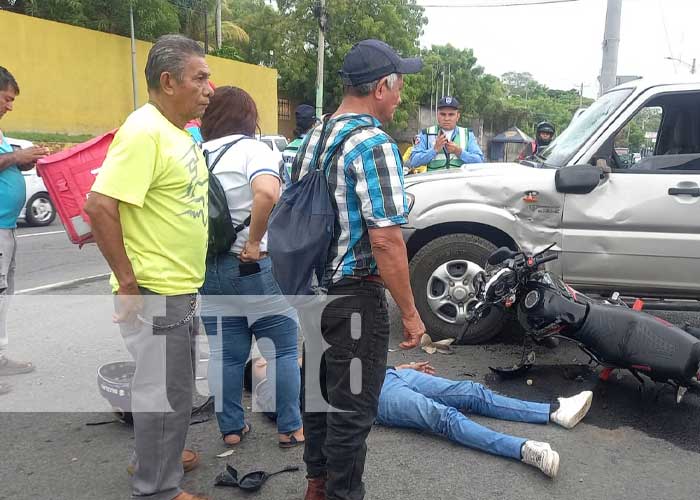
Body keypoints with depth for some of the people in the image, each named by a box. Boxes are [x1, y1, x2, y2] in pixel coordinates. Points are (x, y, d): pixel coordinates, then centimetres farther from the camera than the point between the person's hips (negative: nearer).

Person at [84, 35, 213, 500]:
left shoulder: (177, 131, 10)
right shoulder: (144, 131, -20)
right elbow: (99, 206, -27)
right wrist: (128, 283, -24)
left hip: (181, 288, 10)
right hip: (155, 292, -10)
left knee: (171, 384, 23)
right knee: (166, 393, 3)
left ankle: (156, 455, 43)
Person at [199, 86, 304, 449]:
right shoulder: (253, 150, -9)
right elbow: (267, 193, -30)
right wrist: (254, 242, -21)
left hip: (210, 268, 5)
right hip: (256, 267, -5)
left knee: (225, 355, 13)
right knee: (282, 350, 8)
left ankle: (231, 428, 23)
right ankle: (290, 428, 17)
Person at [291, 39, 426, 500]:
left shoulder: (314, 138, 9)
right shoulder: (373, 144, -18)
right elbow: (385, 239, -23)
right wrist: (410, 314, -15)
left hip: (313, 289, 9)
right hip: (355, 295, -9)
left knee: (320, 389, 21)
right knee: (353, 408, 5)